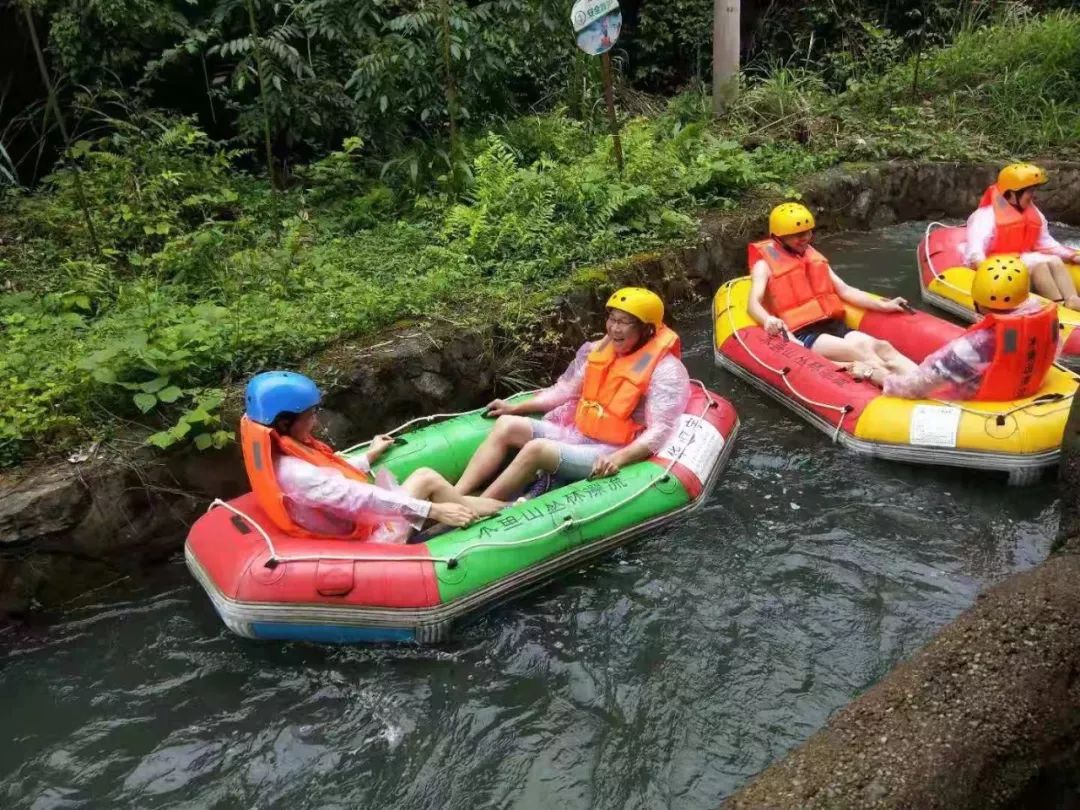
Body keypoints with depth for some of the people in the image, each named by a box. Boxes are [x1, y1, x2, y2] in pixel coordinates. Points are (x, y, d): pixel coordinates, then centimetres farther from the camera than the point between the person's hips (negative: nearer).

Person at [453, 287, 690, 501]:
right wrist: (516, 408, 11)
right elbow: (566, 390, 17)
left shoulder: (666, 370, -13)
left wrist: (619, 458, -33)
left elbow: (659, 432, -19)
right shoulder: (598, 350, 8)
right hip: (576, 433, 8)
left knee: (537, 449, -29)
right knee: (507, 425, -8)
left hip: (608, 454, -8)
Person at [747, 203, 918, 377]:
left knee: (880, 347, -22)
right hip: (801, 334, -6)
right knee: (858, 350, -31)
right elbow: (754, 303, -13)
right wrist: (768, 320, -37)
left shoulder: (814, 256, 21)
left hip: (833, 325, 6)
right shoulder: (766, 264, 1)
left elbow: (844, 290, 20)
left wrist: (883, 305, 9)